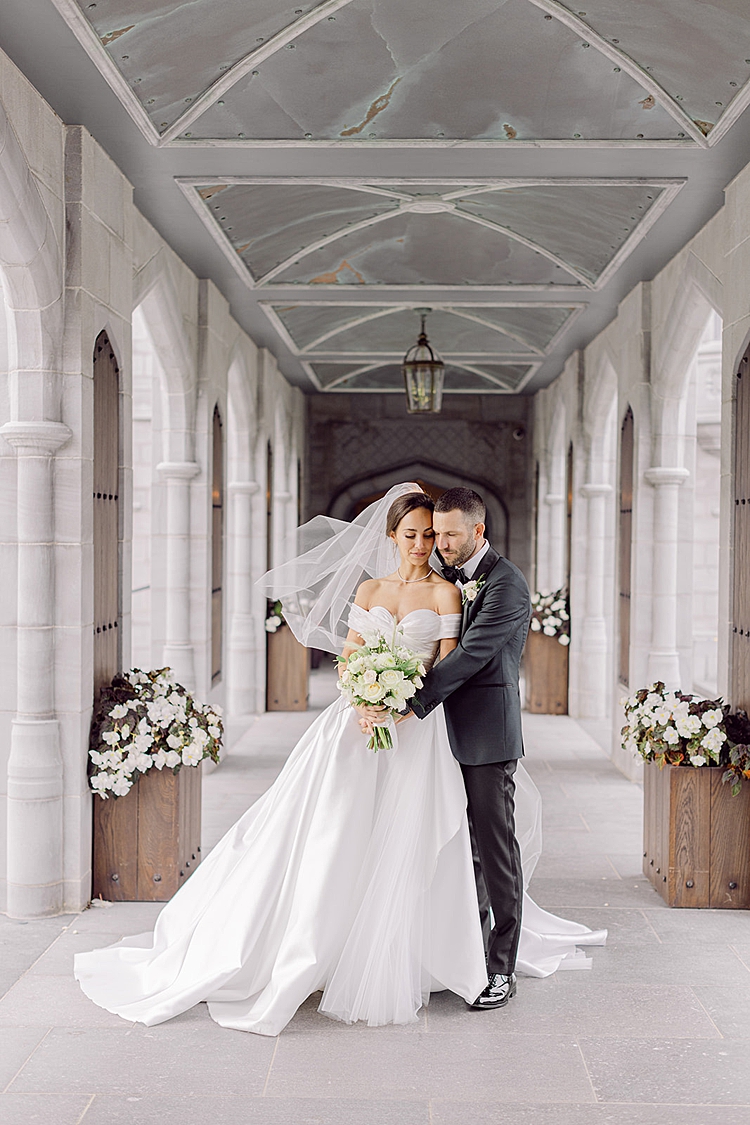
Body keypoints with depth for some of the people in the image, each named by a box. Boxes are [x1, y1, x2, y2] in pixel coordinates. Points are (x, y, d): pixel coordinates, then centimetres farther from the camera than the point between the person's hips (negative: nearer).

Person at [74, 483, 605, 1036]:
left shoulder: (445, 593, 2)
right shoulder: (368, 588, 12)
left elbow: (445, 669, -6)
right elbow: (348, 658, 9)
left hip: (417, 729, -3)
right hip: (359, 719, 3)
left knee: (398, 852, -2)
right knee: (330, 839, -1)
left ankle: (386, 976, 9)